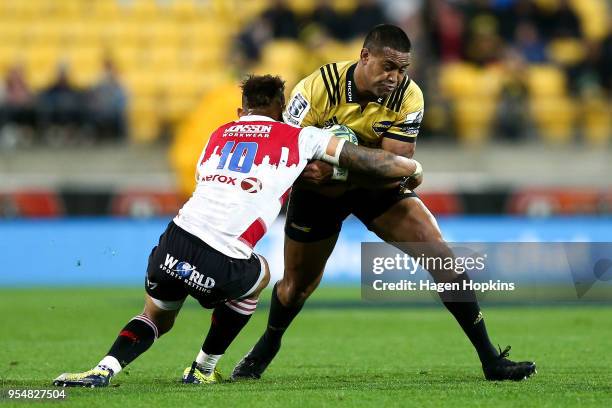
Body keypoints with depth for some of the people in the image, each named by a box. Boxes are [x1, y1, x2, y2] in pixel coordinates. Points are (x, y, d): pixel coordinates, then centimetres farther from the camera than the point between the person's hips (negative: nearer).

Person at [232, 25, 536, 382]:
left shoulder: (409, 96, -24)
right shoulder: (317, 88, -29)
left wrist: (335, 171, -44)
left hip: (378, 187, 1)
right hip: (317, 191, -1)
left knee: (441, 255, -14)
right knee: (296, 286, 12)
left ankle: (491, 360, -8)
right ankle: (266, 347, 47)